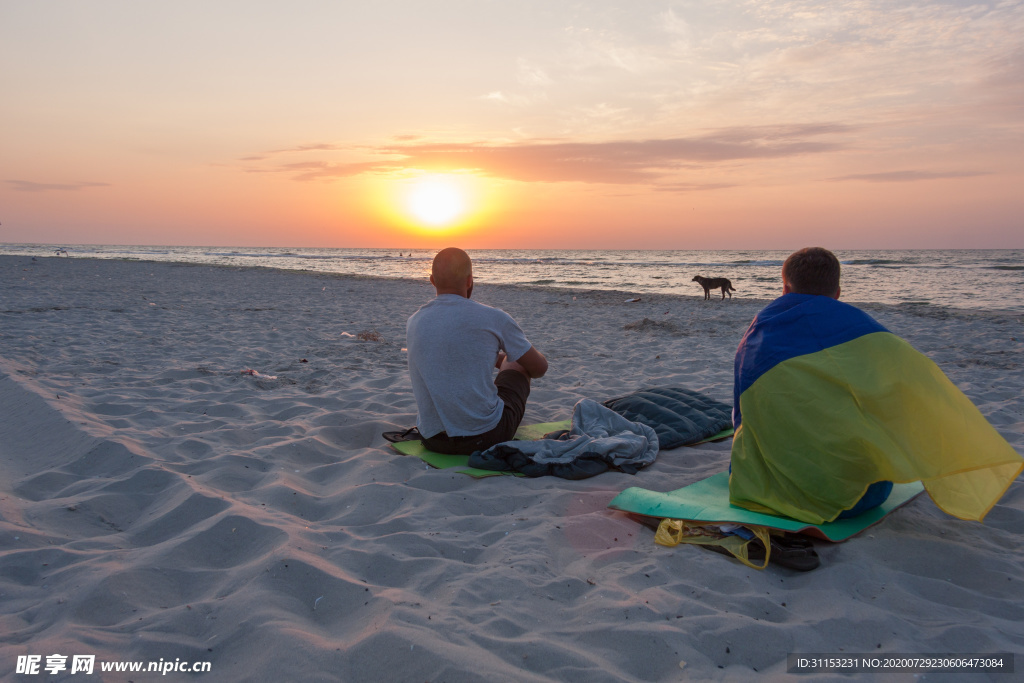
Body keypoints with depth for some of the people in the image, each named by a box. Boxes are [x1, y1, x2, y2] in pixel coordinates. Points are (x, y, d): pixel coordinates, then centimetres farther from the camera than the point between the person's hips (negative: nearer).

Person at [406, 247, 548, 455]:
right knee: (517, 365, 25)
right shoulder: (494, 319, -11)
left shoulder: (413, 323, 3)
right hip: (485, 438, -4)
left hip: (431, 439, 5)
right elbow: (539, 368, 3)